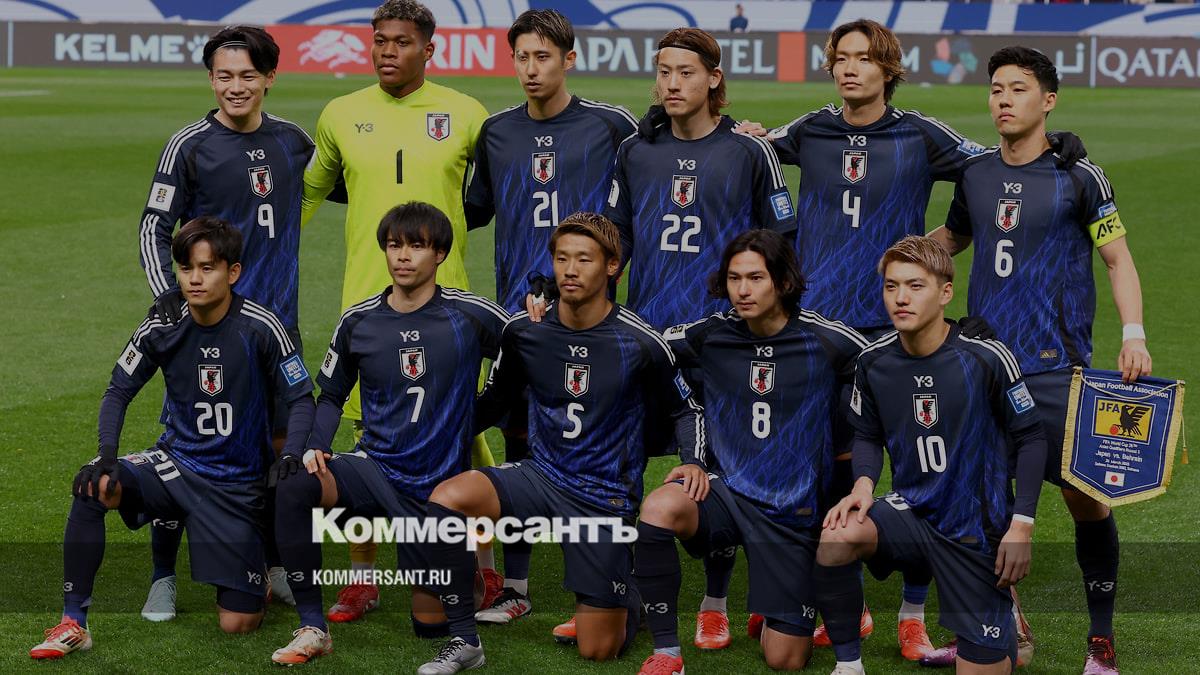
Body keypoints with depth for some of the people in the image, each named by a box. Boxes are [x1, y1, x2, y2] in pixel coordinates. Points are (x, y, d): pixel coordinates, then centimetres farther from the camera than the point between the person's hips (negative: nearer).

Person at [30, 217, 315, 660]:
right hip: (176, 463, 2)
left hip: (237, 485, -2)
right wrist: (107, 455, -17)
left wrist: (291, 460, -28)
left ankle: (259, 566, 30)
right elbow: (119, 391, 0)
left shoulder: (261, 327, -15)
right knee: (93, 486, -29)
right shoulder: (161, 329, -8)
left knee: (237, 623, -7)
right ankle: (73, 623, -19)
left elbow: (301, 399, -10)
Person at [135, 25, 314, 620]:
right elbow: (155, 228, -4)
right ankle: (163, 578, 8)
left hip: (277, 322, 4)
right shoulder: (189, 146, -4)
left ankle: (275, 569, 22)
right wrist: (166, 293, -17)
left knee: (279, 444, 8)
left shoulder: (293, 141, 8)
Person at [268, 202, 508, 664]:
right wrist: (317, 448, -5)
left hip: (440, 486, -1)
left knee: (431, 625, -2)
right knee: (294, 484, -32)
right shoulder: (357, 323, 1)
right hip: (376, 467, 1)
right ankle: (312, 629, -22)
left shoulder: (471, 315, -7)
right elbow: (331, 396, 12)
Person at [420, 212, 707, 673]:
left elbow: (684, 410, 3)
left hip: (606, 496, -2)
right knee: (448, 497, -28)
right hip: (541, 476, 3)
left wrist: (694, 462, -15)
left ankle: (632, 597, 37)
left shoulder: (639, 343, -11)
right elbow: (495, 401, 12)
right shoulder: (524, 331, -4)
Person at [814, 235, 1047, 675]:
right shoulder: (874, 360, -5)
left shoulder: (986, 358, -16)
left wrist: (1022, 525, -13)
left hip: (979, 528, -3)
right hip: (911, 512, 3)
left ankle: (1003, 604, 31)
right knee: (835, 539, -30)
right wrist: (864, 484, -11)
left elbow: (1031, 437, -7)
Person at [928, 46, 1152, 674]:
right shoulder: (975, 172, 9)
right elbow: (953, 236, 27)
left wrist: (1133, 333, -12)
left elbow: (1117, 257, 0)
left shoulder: (1078, 177, -3)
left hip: (1056, 365, -4)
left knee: (1084, 496, -3)